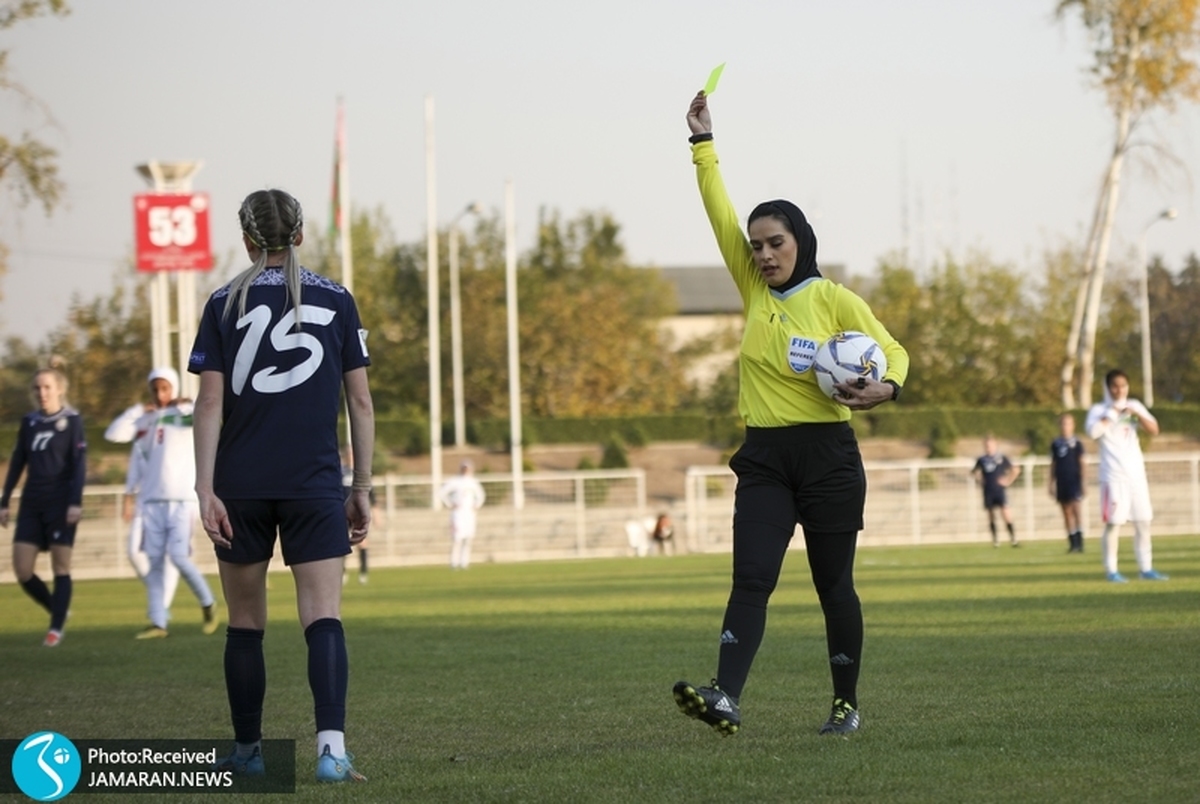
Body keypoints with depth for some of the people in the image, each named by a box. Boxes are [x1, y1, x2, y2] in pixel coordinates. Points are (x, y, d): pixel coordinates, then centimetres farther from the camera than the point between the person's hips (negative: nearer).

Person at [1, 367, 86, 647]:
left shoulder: (72, 421, -2)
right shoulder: (29, 422, 11)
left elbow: (79, 464, -7)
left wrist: (76, 502, -16)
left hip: (60, 503, -5)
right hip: (32, 504, 5)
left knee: (60, 566, -2)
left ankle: (56, 628, 4)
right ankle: (58, 609, 20)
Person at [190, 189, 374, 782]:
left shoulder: (225, 304, 1)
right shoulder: (336, 301, 4)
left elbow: (210, 402, -5)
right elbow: (360, 401, 4)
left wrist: (205, 489, -7)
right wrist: (362, 488, 11)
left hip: (241, 487, 0)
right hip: (315, 484, 0)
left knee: (245, 622, 12)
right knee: (323, 618, -6)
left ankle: (247, 752, 20)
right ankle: (331, 746, -23)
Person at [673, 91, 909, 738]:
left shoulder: (833, 299, -3)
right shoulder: (755, 291, 9)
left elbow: (892, 350, -1)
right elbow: (721, 215, 7)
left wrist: (886, 386, -24)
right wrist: (702, 143, 5)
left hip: (827, 456, -3)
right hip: (764, 457, 3)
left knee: (834, 585, 5)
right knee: (751, 579, -11)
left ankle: (846, 705, 16)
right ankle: (725, 698, -25)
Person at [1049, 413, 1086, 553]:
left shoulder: (1077, 443, -1)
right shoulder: (1056, 444, 9)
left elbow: (1081, 463, 0)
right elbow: (1053, 464, 14)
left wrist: (1082, 482, -5)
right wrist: (1052, 483, 12)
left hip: (1074, 480, -4)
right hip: (1061, 482, 4)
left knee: (1076, 510, -15)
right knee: (1066, 513, 6)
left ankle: (1079, 542, -14)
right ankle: (1072, 543, 11)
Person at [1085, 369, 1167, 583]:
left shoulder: (1135, 406, 11)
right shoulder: (1099, 410, -2)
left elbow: (1154, 430, 1)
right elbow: (1094, 432, -21)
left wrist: (1137, 414, -12)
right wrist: (1111, 413, -15)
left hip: (1136, 473, 5)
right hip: (1113, 475, -5)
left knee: (1143, 521, 5)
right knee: (1113, 523, -8)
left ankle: (1146, 568, 11)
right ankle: (1111, 571, -4)